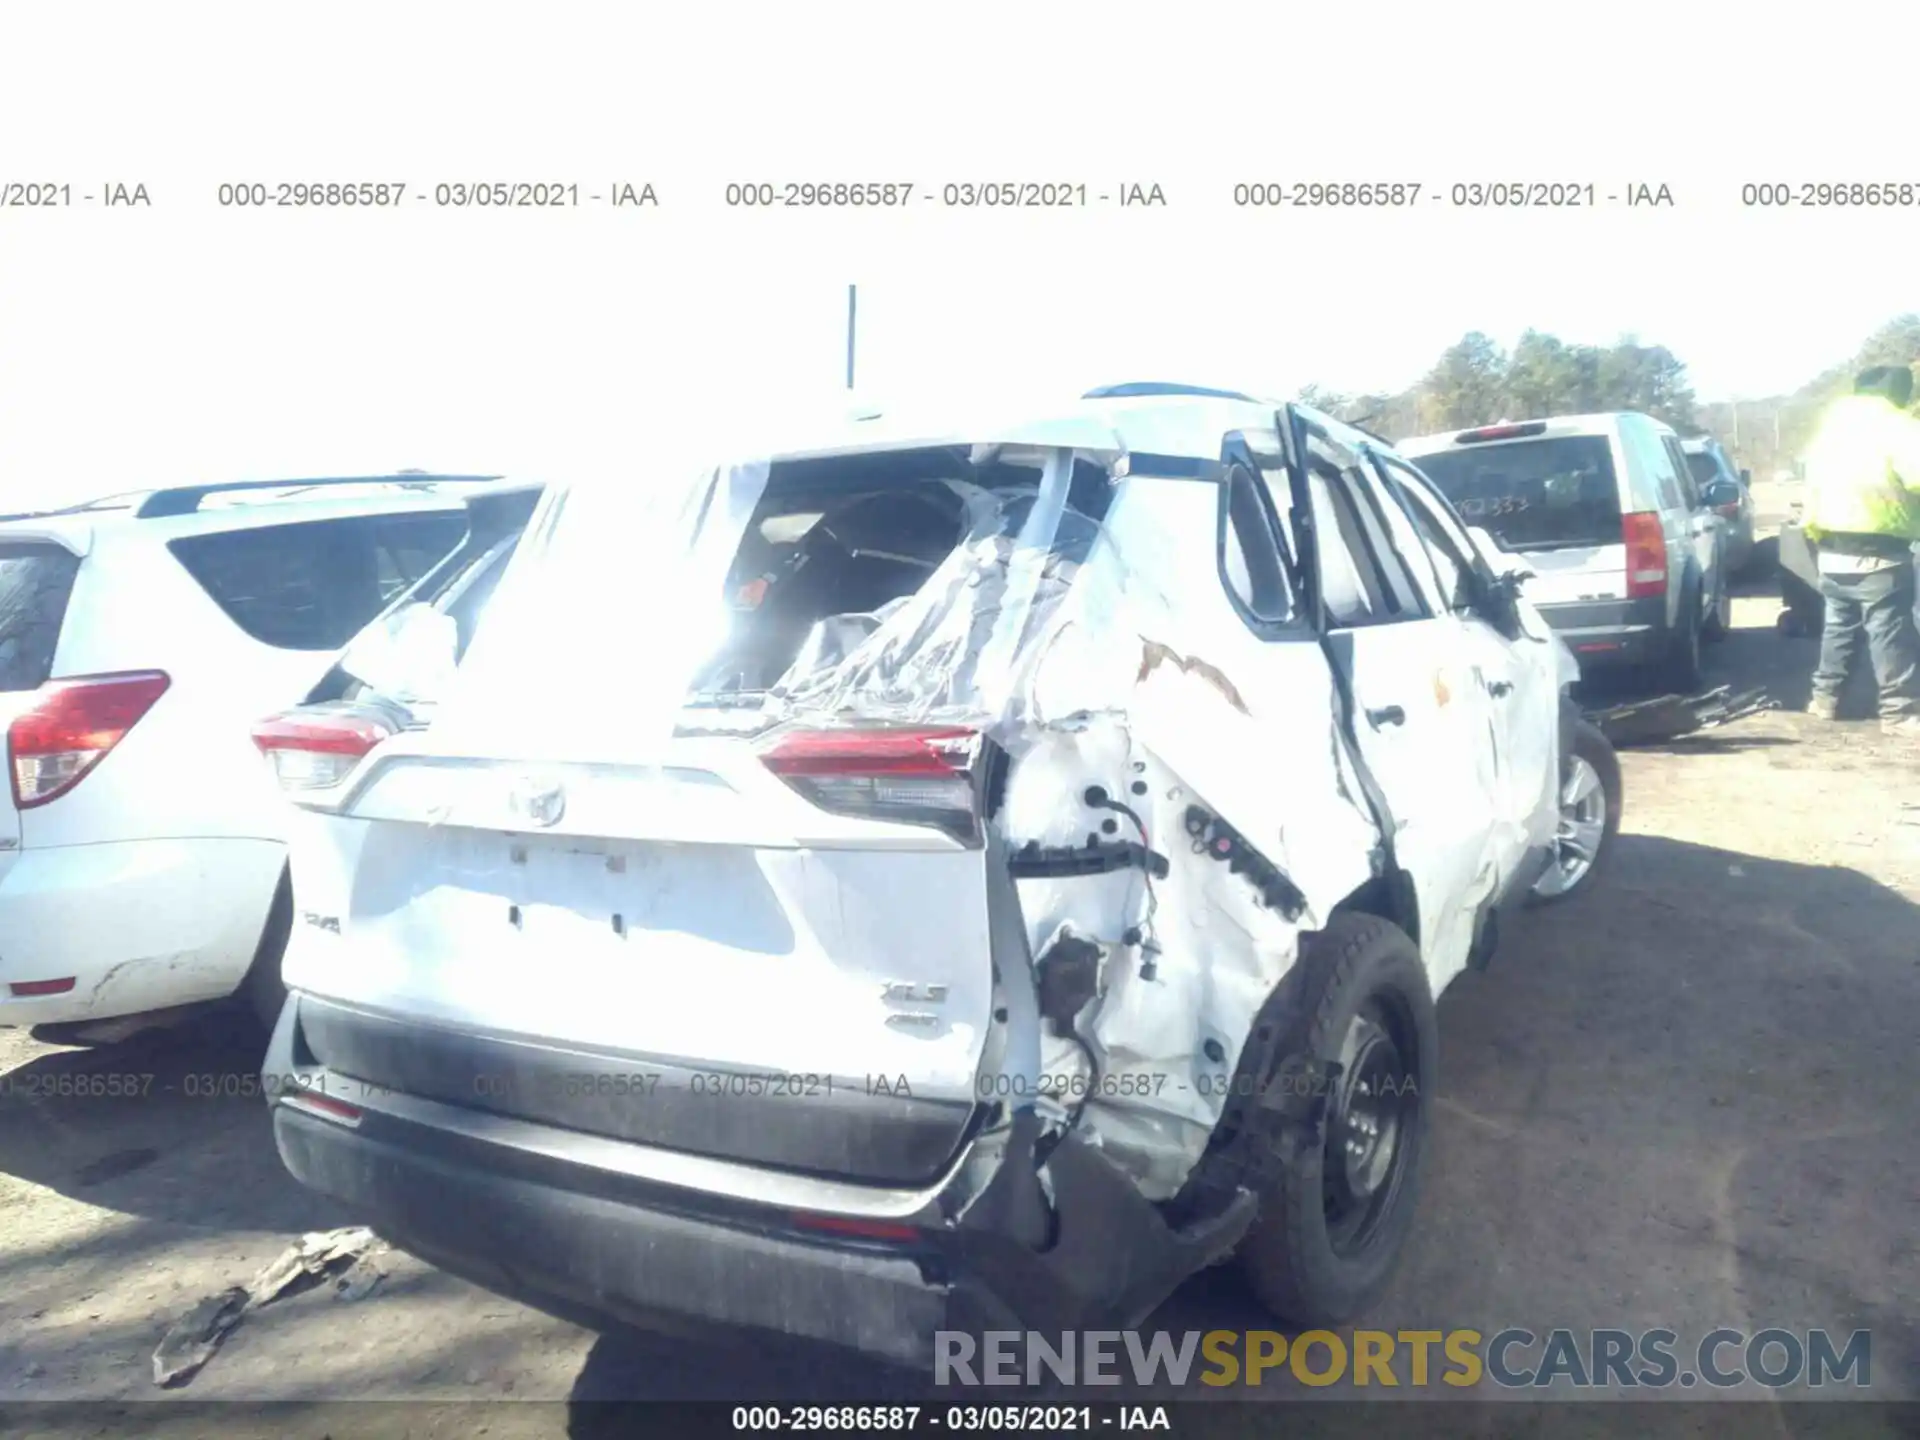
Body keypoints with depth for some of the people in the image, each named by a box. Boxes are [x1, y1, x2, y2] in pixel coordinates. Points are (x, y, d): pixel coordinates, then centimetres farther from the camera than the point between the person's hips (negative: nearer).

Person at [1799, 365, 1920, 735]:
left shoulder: (1831, 425, 14)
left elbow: (1814, 487, 17)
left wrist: (1815, 533, 22)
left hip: (1832, 549, 7)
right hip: (1877, 553, -7)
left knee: (1840, 625, 19)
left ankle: (1825, 696, 22)